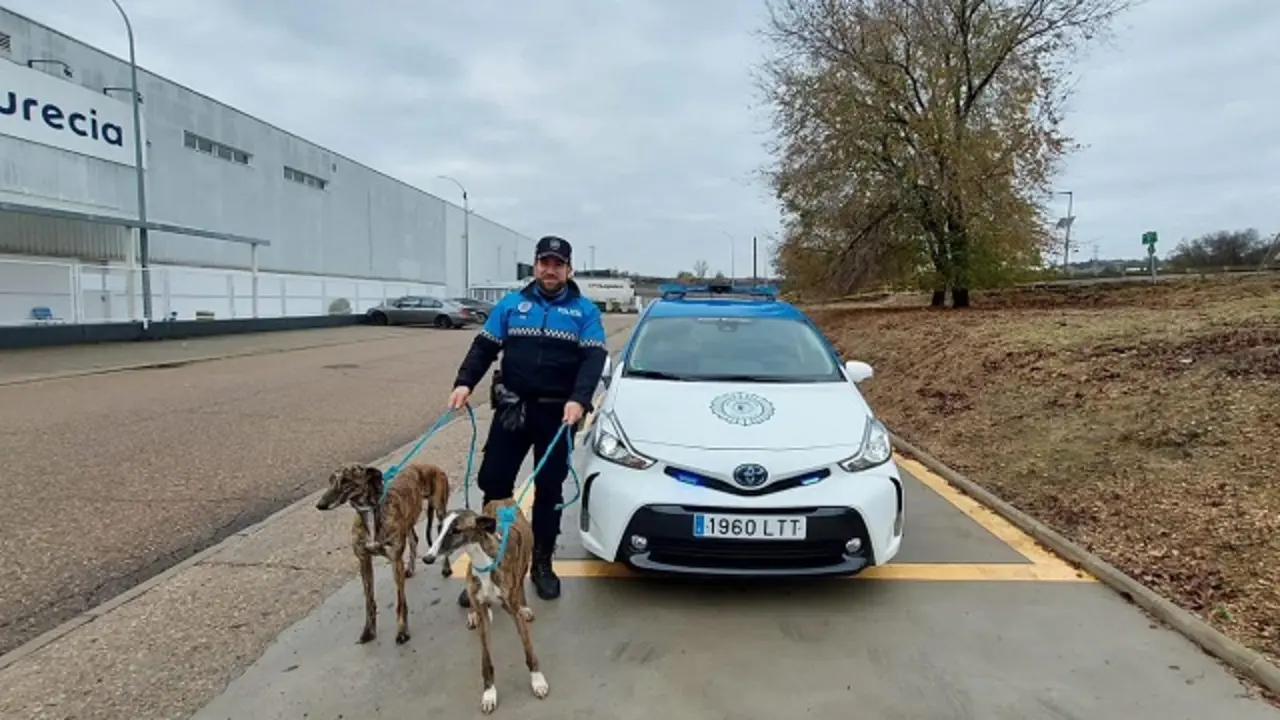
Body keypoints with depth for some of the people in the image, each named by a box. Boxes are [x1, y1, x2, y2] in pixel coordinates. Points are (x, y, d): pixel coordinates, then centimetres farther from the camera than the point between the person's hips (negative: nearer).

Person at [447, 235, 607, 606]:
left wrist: (578, 400, -24)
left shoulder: (584, 310, 3)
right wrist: (464, 383, -12)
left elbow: (594, 358, -7)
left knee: (549, 488, 6)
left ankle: (542, 564, 22)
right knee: (493, 481, 2)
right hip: (512, 408, 2)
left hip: (557, 413, -1)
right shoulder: (511, 304, 7)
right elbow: (484, 347, 5)